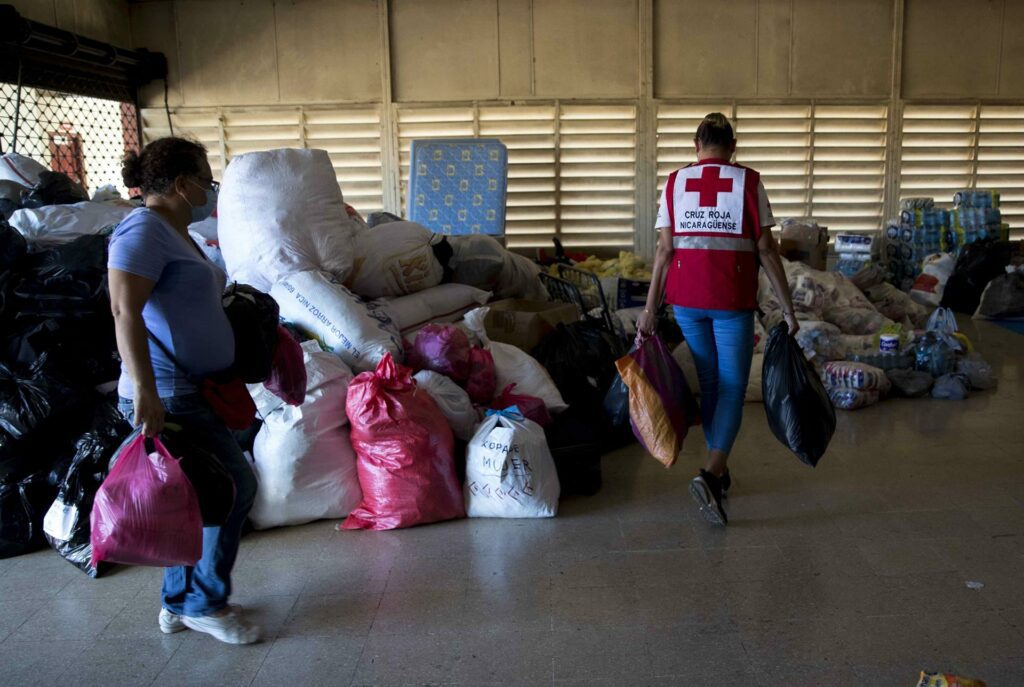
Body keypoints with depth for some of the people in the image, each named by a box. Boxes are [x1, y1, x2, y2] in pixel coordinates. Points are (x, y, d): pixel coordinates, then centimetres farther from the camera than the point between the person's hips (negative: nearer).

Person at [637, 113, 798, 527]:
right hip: (732, 299, -3)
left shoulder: (676, 182, 4)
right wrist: (787, 306, 2)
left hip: (686, 297, 3)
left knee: (708, 383, 16)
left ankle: (719, 470, 27)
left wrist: (651, 308, 3)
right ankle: (711, 474, -16)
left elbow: (664, 249, 0)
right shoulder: (747, 181, -1)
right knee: (732, 387, 2)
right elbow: (766, 249, -4)